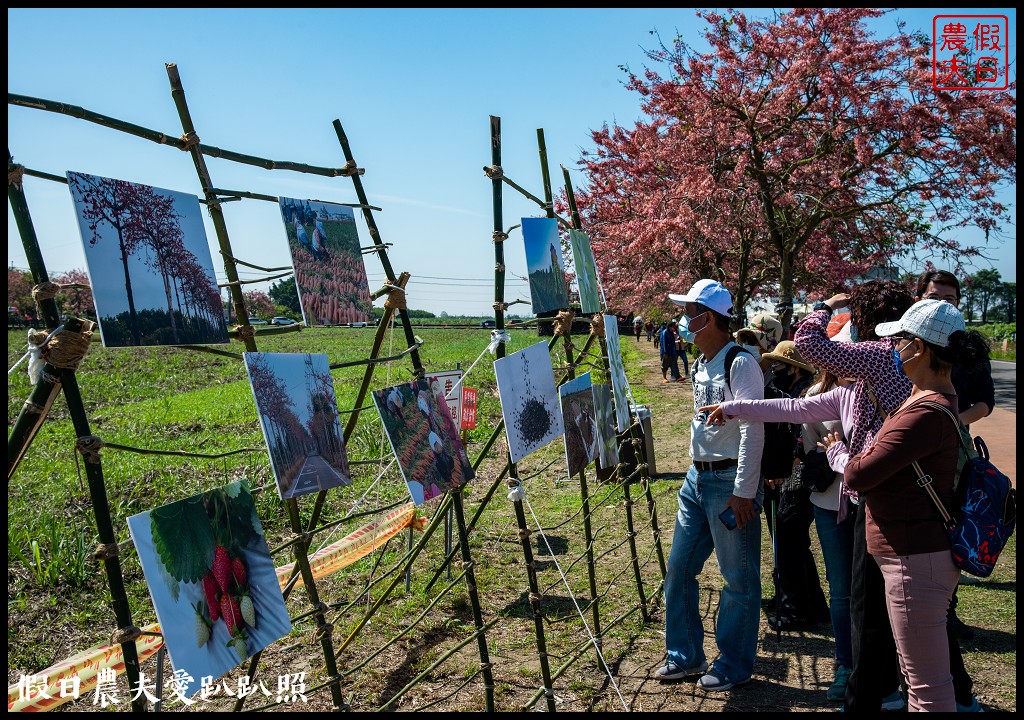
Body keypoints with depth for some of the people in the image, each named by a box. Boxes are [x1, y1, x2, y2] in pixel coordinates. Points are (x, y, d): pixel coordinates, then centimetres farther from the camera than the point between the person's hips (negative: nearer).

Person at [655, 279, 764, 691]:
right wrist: (698, 472, 19)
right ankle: (685, 657, 27)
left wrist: (743, 491, -21)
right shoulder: (700, 365, 12)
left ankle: (734, 667, 20)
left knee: (738, 578, 5)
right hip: (697, 477, 9)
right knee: (679, 568, 13)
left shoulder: (740, 364, -15)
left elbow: (753, 430, -19)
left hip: (730, 482, -9)